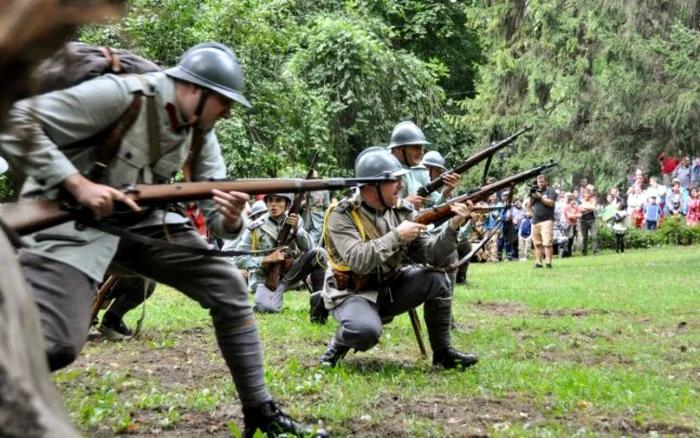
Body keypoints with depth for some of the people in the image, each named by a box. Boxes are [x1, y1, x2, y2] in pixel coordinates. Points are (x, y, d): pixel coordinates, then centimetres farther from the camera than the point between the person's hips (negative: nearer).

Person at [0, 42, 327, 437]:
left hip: (141, 219, 7)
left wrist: (231, 219, -23)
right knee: (53, 343, -27)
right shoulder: (119, 95, -21)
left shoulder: (200, 131, 1)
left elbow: (215, 210, 2)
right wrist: (77, 183, -29)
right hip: (70, 218, -7)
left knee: (228, 288, 1)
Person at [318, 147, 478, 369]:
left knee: (437, 280, -15)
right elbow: (358, 261, -29)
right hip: (352, 294, -6)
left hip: (390, 288, 6)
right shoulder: (342, 215, -16)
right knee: (366, 331, -37)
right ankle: (338, 343, -1)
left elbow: (431, 255, -6)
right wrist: (397, 236, -28)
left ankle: (443, 353, 0)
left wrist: (452, 228, -22)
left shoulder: (403, 211, -2)